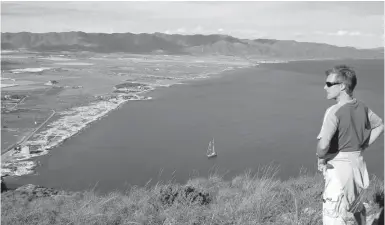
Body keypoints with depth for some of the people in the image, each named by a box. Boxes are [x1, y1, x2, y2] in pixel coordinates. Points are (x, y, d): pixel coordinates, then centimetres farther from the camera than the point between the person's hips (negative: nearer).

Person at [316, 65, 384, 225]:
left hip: (338, 168, -8)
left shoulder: (334, 111, -21)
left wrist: (320, 158, -10)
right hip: (359, 164, 8)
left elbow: (323, 144, -30)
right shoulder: (362, 108, 1)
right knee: (356, 210, 25)